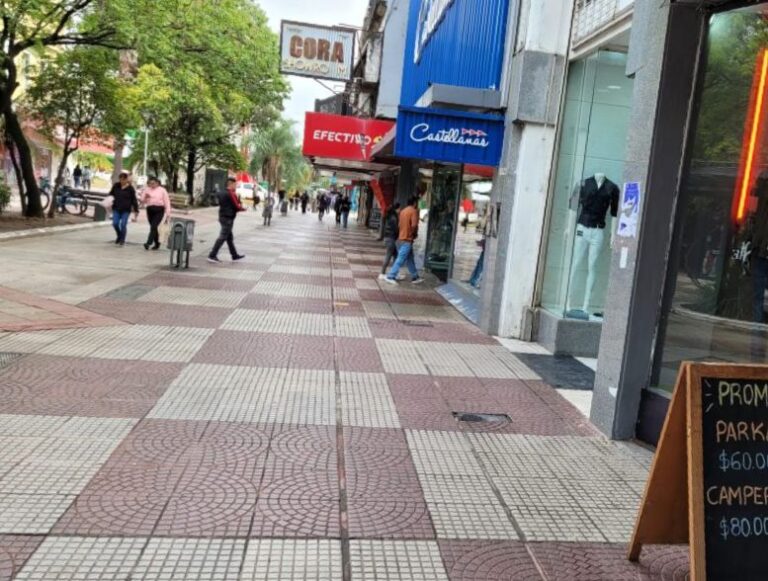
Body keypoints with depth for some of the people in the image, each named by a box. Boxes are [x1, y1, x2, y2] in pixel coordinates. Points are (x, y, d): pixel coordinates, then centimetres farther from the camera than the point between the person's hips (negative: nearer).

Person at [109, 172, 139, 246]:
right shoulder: (116, 186, 3)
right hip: (116, 209, 3)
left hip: (126, 210, -3)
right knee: (115, 223, -4)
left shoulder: (130, 188, -4)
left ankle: (122, 240, 10)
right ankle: (119, 236, 23)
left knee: (123, 225, -5)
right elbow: (111, 194, 19)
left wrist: (136, 211, -4)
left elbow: (134, 200, -3)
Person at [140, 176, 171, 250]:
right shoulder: (146, 190, 10)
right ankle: (157, 244, 20)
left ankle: (149, 243, -23)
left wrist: (168, 213, -6)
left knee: (154, 226, -17)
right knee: (153, 227, 8)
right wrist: (145, 197, -13)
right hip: (150, 210, 4)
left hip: (159, 210, -4)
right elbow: (143, 201, 9)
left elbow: (167, 202, 1)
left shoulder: (162, 190, 3)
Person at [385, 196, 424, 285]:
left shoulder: (403, 211, 14)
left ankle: (415, 277, 22)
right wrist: (415, 234, -4)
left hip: (401, 238, 9)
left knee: (410, 259, 15)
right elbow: (414, 225, -21)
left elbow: (399, 225, 15)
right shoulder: (414, 211, -10)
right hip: (407, 240, -9)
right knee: (400, 260, -6)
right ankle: (391, 277, -5)